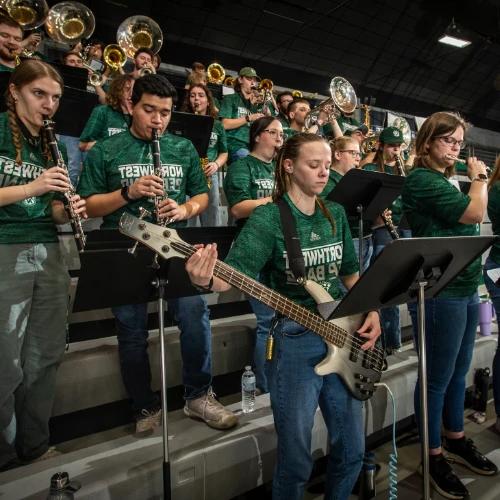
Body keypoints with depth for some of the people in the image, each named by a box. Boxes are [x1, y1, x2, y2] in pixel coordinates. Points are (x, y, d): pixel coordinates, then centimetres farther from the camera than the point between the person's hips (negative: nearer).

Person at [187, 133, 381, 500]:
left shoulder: (336, 214, 8)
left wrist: (371, 312, 2)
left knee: (352, 451, 18)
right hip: (295, 345, -5)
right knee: (296, 461, 8)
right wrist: (206, 279, -42)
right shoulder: (268, 218, -10)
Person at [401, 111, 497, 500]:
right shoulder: (421, 179, -12)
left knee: (459, 371, 19)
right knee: (438, 377, 3)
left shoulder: (447, 181, 16)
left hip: (465, 288, 9)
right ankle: (433, 456, 20)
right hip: (439, 293, -9)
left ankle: (456, 440, 37)